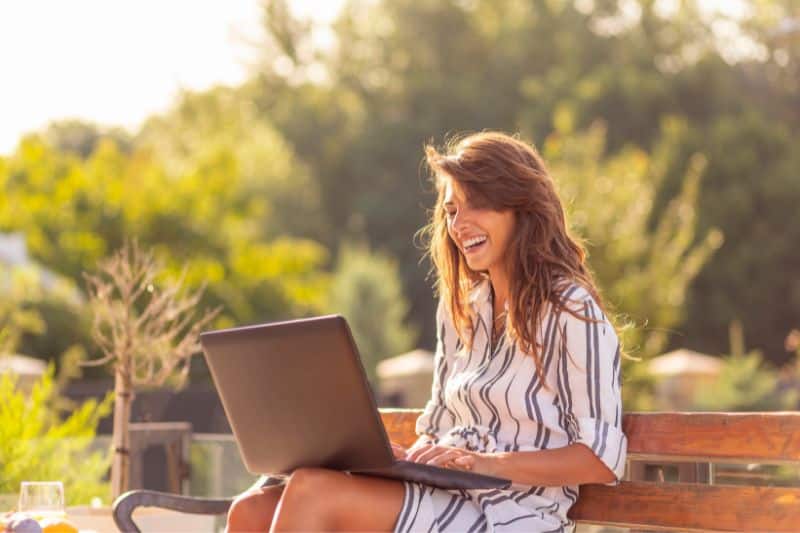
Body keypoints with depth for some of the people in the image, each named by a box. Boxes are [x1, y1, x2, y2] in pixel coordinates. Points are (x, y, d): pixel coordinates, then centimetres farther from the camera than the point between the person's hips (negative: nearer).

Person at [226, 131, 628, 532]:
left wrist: (493, 464, -20)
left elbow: (604, 458, -9)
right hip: (442, 498, 7)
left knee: (313, 494, -27)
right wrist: (406, 459, 0)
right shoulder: (460, 307, 21)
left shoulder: (569, 310, -3)